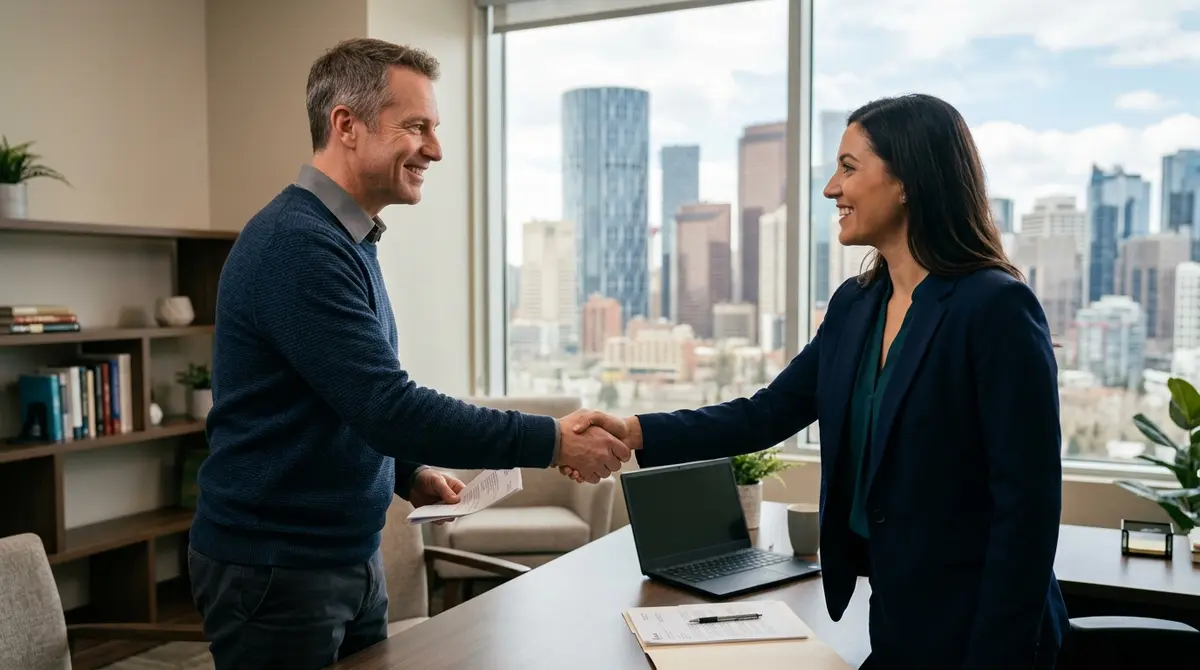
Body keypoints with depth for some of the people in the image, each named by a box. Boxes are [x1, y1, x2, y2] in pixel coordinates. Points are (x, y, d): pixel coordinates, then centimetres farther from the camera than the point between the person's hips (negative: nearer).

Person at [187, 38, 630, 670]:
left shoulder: (348, 239, 9)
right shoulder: (296, 243, -22)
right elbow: (389, 406, -27)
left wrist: (408, 472, 4)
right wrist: (555, 442, -23)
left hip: (351, 556, 9)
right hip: (274, 567, -9)